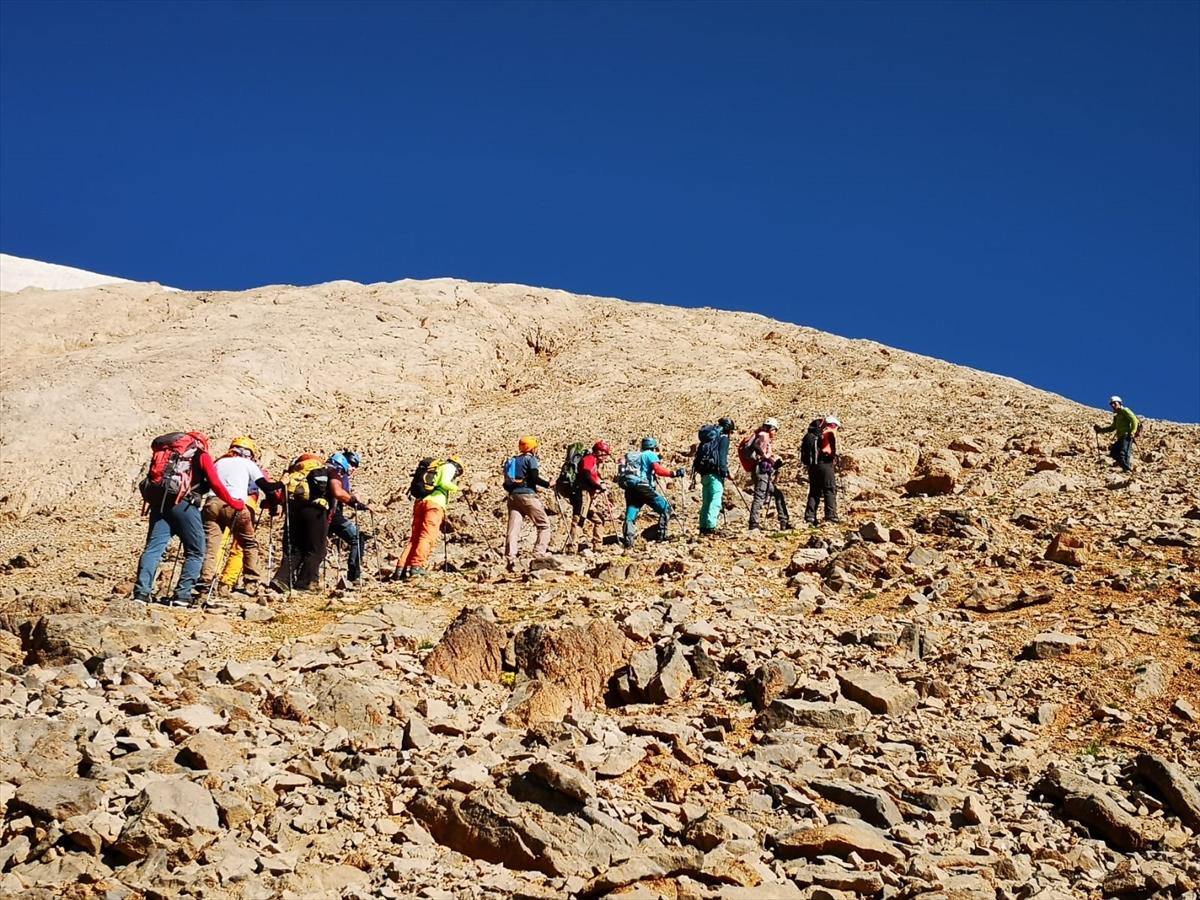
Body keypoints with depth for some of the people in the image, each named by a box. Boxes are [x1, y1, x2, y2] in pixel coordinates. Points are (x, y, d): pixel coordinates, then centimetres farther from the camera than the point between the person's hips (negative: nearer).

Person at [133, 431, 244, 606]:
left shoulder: (166, 451, 26)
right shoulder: (201, 455, 13)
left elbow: (153, 476, 20)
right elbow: (215, 484, 4)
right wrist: (234, 503, 12)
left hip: (158, 503, 4)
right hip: (183, 504, -4)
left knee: (153, 548, 1)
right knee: (195, 552, 6)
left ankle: (141, 592, -11)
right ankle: (182, 595, -2)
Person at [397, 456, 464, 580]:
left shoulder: (432, 468, 33)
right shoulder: (449, 466, 11)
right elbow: (444, 483, -7)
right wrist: (456, 488, 9)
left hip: (418, 501, 7)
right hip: (434, 503, -7)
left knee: (415, 537, 4)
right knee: (428, 537, -11)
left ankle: (402, 569, -7)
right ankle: (417, 567, -23)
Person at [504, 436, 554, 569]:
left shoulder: (512, 460, 19)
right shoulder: (530, 459, -2)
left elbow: (506, 483, 16)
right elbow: (534, 478, -13)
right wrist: (548, 484, -2)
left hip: (512, 496, 6)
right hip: (527, 495, -6)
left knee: (513, 528, 1)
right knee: (544, 524, 4)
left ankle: (510, 559, -10)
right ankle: (539, 554, -8)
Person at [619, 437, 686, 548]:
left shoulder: (634, 456, 27)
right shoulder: (650, 455, 5)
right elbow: (658, 469, -11)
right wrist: (674, 473, -15)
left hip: (629, 488, 7)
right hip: (642, 487, -7)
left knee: (630, 516, 11)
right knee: (665, 508, 3)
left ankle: (627, 541, 1)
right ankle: (661, 535, -2)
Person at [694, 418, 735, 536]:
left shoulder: (707, 438, 21)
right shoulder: (723, 438, -1)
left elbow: (698, 455, 19)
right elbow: (722, 456, -13)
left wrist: (695, 469, 20)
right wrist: (725, 472, -16)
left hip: (704, 473, 8)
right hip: (715, 473, -8)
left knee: (706, 501, 12)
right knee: (716, 500, -13)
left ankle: (703, 527, 11)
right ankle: (711, 526, -24)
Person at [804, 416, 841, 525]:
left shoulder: (815, 435, 21)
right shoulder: (830, 432, 2)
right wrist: (833, 455, -15)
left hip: (812, 465, 7)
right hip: (825, 463, -7)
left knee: (814, 492, 10)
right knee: (830, 491, -4)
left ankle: (809, 516, 4)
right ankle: (831, 516, -12)